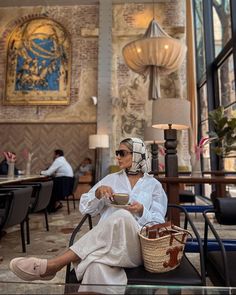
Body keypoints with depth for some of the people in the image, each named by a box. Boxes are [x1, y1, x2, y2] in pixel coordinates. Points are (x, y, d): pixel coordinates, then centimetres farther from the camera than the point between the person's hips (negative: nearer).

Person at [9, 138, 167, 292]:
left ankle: (54, 264, -30)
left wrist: (141, 211, -13)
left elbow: (158, 223, 6)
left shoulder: (154, 185, 12)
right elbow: (85, 208, 12)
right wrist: (98, 193, -8)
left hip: (136, 245, 0)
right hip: (105, 242, 0)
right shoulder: (111, 179, 16)